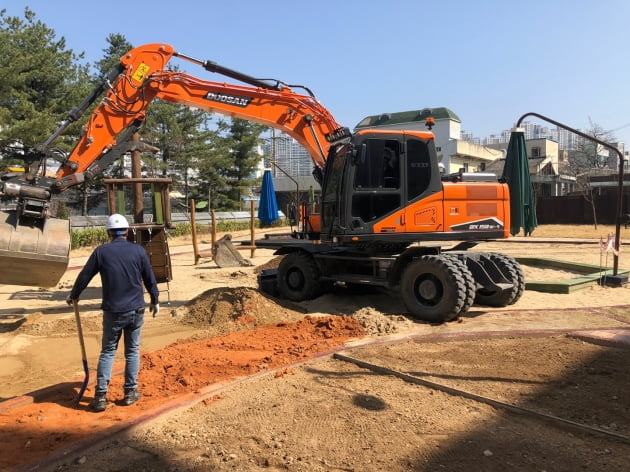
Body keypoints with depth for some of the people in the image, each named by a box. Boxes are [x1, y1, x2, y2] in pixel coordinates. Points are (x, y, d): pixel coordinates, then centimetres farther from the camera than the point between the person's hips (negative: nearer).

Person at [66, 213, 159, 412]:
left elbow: (84, 276, 4)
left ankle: (101, 396, 9)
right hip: (136, 310, 1)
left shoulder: (101, 251, -4)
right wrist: (155, 301, 18)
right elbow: (150, 279, 4)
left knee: (107, 352, 10)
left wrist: (73, 295, 21)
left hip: (112, 311, -1)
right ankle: (130, 392, 18)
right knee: (132, 351, 12)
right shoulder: (138, 250, -2)